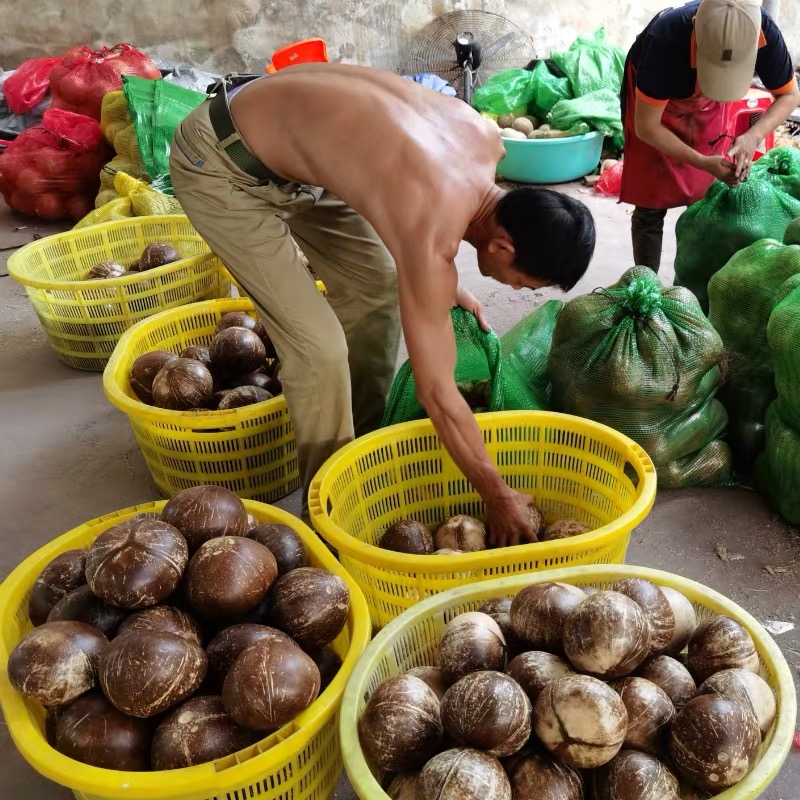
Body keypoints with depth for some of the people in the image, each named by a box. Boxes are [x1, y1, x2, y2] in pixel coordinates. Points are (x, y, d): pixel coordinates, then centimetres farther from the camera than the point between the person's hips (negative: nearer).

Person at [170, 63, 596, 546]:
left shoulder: (486, 139, -9)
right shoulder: (433, 237, -31)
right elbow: (437, 394, -23)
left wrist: (445, 284, 11)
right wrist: (499, 497, -13)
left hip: (287, 135, 9)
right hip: (221, 168, -9)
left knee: (376, 285, 14)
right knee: (320, 345, -13)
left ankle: (364, 439, 32)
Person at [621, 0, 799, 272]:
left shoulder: (763, 31, -32)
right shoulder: (665, 41, -41)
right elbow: (647, 127, -29)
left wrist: (753, 136, -33)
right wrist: (702, 163, -35)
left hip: (709, 106, 3)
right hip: (653, 101, -3)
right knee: (652, 205, -4)